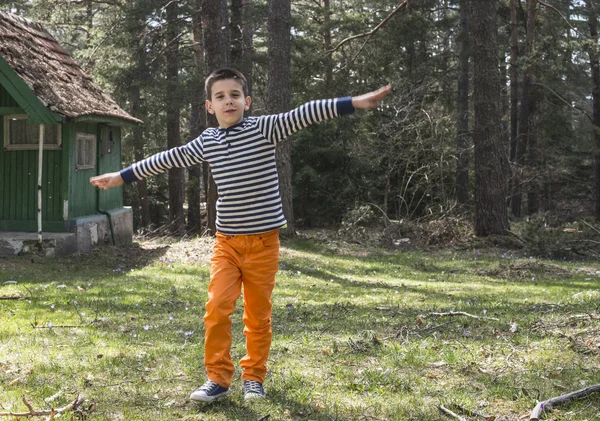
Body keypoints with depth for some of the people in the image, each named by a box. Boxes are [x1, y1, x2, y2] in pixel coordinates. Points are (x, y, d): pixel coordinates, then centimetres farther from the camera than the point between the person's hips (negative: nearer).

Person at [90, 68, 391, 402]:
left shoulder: (264, 128, -6)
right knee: (217, 308, -8)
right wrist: (122, 176, 23)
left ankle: (254, 377, 23)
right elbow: (168, 159, 17)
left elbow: (305, 114, -17)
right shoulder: (206, 142, 6)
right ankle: (218, 378, 6)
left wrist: (355, 102, -27)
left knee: (258, 315, 7)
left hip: (263, 240, -2)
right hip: (227, 241, 3)